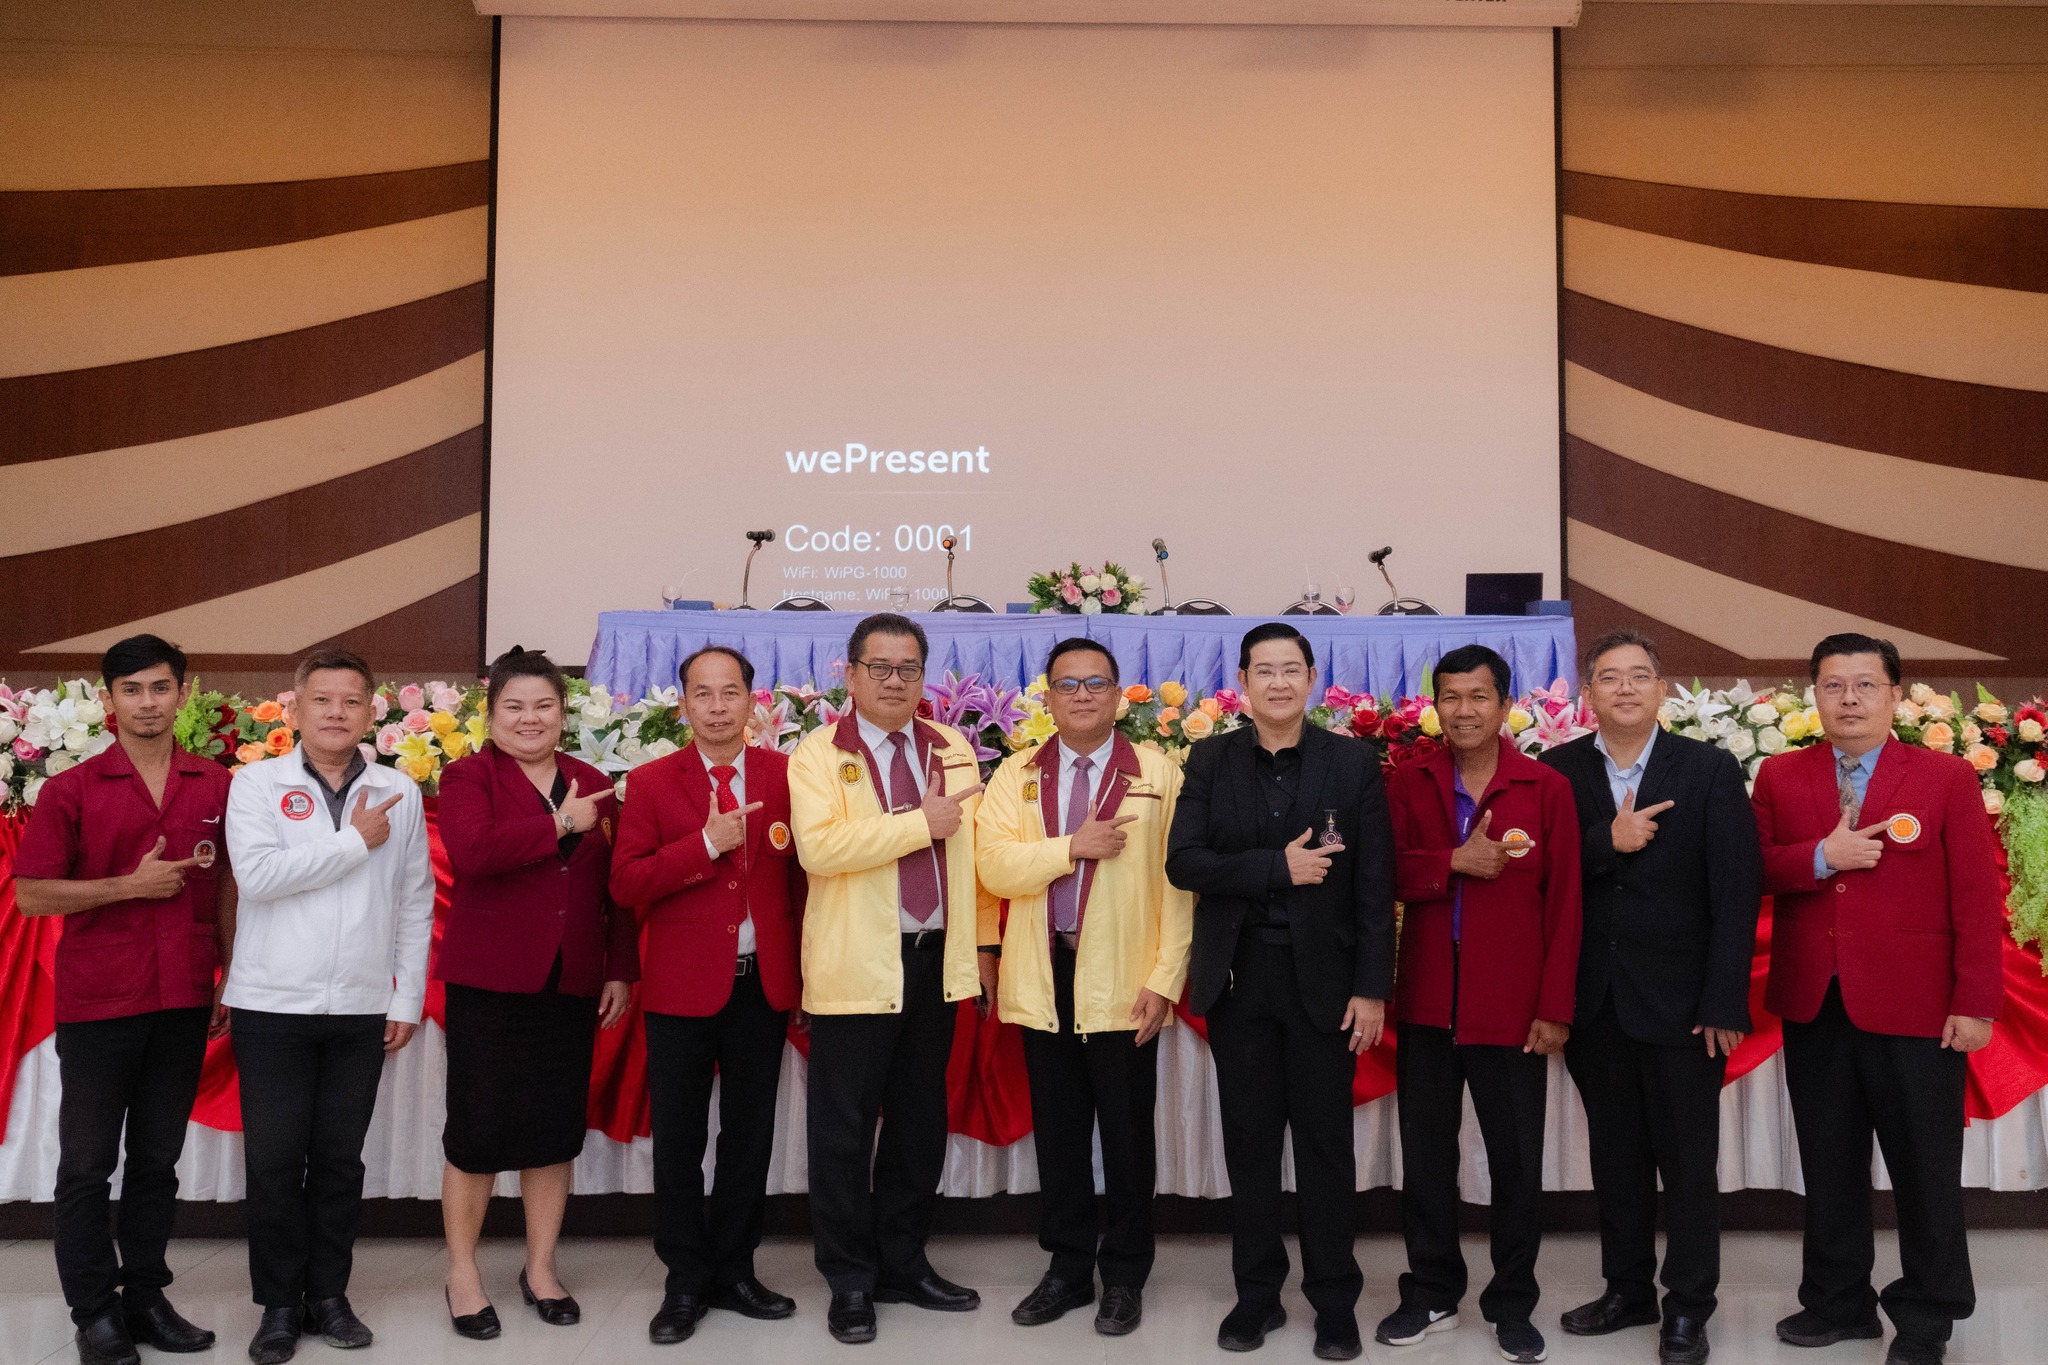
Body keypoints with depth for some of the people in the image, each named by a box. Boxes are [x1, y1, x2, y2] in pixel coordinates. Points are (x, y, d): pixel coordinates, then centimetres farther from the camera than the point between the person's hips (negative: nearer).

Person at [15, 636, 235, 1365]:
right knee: (87, 1164, 6)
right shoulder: (72, 790, -3)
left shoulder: (217, 787, 4)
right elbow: (30, 895, -5)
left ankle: (145, 1297, 24)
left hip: (183, 1002, 3)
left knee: (157, 1160, 13)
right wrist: (132, 885, -14)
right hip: (96, 1003, -2)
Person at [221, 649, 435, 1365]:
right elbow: (257, 874, -17)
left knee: (340, 1158, 9)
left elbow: (416, 903, 7)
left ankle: (328, 1295, 22)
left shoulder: (400, 793, 5)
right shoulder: (257, 783, -1)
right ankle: (279, 1305, 17)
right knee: (274, 1160, 4)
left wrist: (408, 998, 5)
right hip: (272, 1004, -2)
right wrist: (356, 842, -12)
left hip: (362, 1007, 2)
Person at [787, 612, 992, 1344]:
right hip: (857, 967, -5)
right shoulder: (818, 755, -5)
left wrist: (980, 943, 9)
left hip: (937, 961, 5)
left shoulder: (954, 751, 10)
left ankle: (903, 1264, 27)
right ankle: (850, 1281, 16)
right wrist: (918, 822, -20)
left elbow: (973, 848, 11)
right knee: (844, 1129, 3)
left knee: (921, 1121, 14)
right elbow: (818, 846, -21)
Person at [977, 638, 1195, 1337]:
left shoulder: (1160, 774, 0)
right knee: (1058, 1131, 10)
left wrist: (1165, 981, -11)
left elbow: (1178, 884, -4)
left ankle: (1124, 1276, 20)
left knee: (1127, 1133, 5)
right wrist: (1072, 846, -16)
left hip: (1124, 982, -2)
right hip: (1044, 977, 2)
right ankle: (1068, 1269, 24)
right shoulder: (1016, 776, 8)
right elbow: (993, 866, -5)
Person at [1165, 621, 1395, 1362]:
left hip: (1323, 978, -1)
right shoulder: (1211, 760, 3)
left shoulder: (1353, 761, -1)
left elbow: (1374, 884, -3)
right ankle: (1257, 1293, 23)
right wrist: (1276, 867, -17)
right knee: (1249, 1140, 10)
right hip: (1238, 977, 2)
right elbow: (1182, 862, -7)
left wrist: (1372, 988, -8)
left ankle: (1335, 1301, 19)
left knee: (1325, 1142, 6)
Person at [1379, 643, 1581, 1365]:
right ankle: (1431, 1294, 26)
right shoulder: (1409, 782, 4)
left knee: (1517, 1160, 7)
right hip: (1427, 1000, 2)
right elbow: (1385, 873, -4)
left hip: (1513, 1005, -2)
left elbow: (1563, 903, -4)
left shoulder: (1547, 788, -2)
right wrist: (1454, 861, -19)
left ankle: (1512, 1304, 23)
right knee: (1425, 1155, 11)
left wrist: (1555, 1008, -8)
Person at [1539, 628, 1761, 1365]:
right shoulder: (1557, 771, 1)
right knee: (1615, 1153, 14)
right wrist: (1608, 841, -22)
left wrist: (1724, 1003, -12)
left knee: (1688, 1158, 7)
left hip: (1679, 999, -2)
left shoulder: (1710, 770, -4)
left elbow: (1736, 893, -7)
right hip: (1593, 1000, 2)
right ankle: (1627, 1289, 28)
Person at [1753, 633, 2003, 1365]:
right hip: (1813, 1004, 3)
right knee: (1828, 1165, 13)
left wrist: (1974, 1003, -10)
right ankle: (1838, 1299, 27)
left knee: (1924, 1168, 7)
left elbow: (1977, 897, -5)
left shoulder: (1947, 777, -2)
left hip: (1915, 1007, -2)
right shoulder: (1780, 777, 6)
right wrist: (1821, 856, -17)